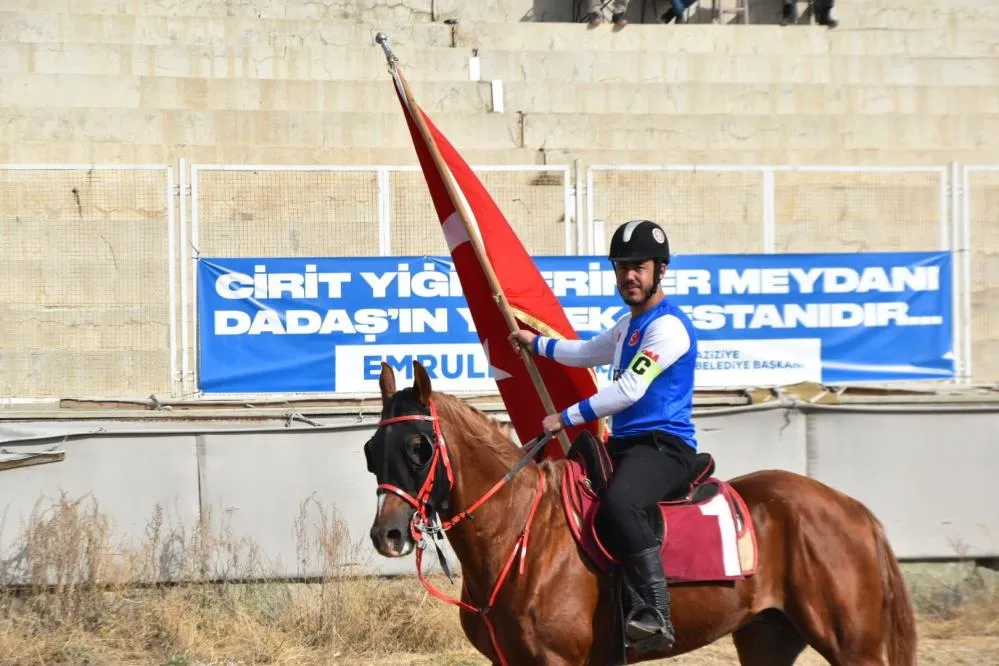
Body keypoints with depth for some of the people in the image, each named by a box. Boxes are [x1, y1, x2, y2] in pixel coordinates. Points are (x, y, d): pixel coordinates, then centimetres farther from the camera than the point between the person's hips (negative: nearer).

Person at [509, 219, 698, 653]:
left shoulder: (667, 326, -11)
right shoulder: (628, 325, 20)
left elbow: (630, 390, -18)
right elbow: (589, 353, 41)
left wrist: (566, 418, -14)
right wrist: (537, 344, 48)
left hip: (664, 445, -11)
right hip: (624, 444, 11)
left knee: (618, 502, -37)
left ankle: (657, 613, -38)